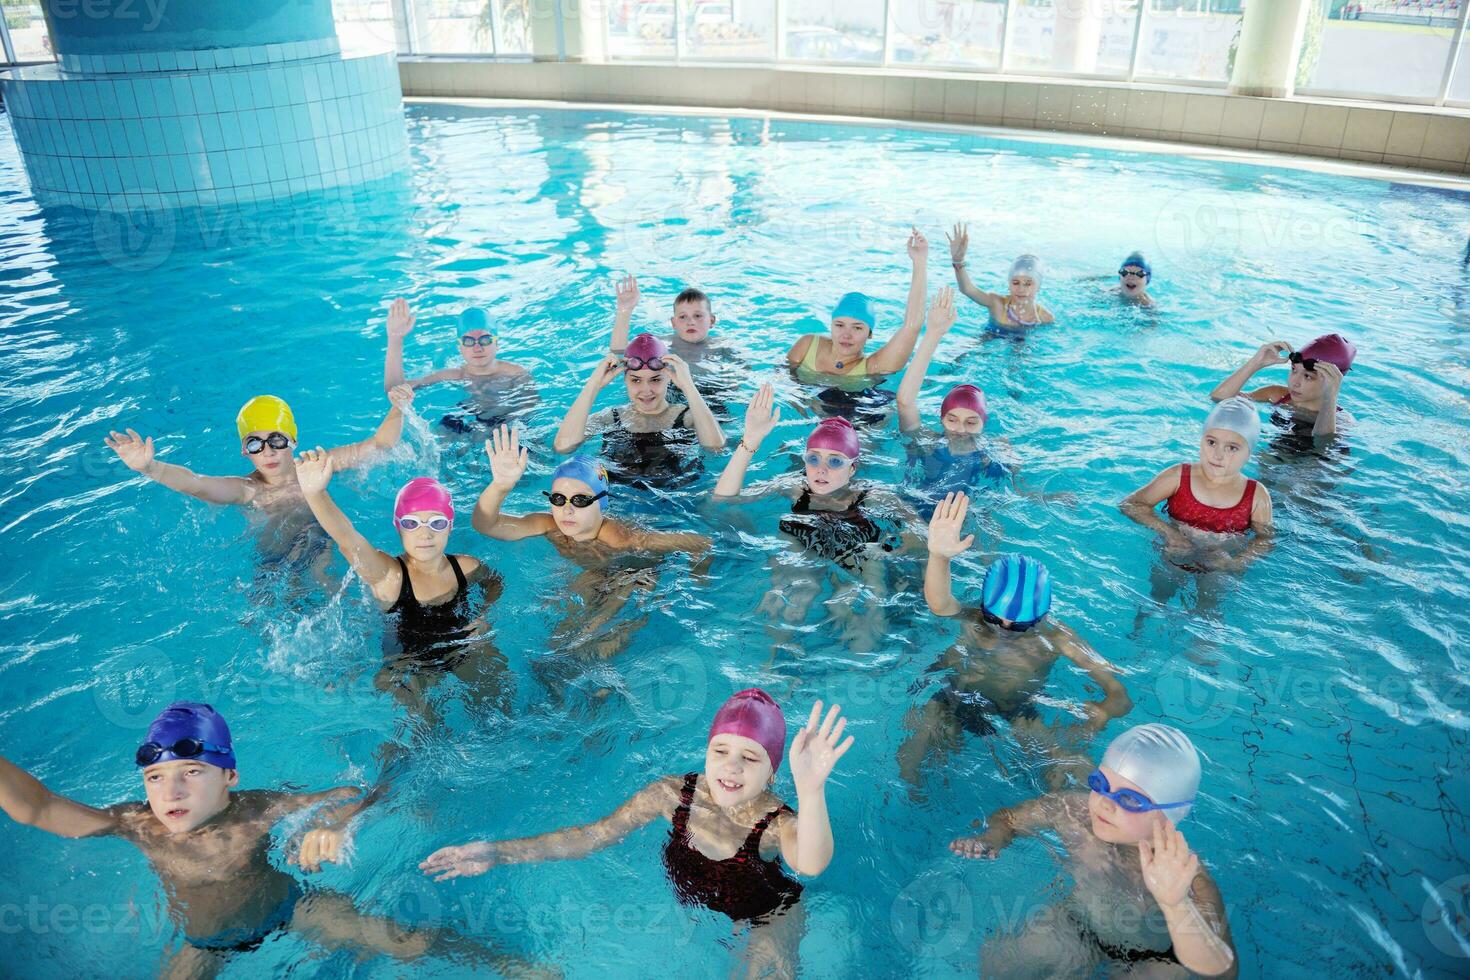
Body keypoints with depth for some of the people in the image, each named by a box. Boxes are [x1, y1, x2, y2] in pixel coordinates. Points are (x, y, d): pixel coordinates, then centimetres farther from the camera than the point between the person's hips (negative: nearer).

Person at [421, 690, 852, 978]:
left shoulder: (779, 824, -36)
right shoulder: (674, 794, -25)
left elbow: (811, 865, -60)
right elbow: (593, 836, -19)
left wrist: (811, 789, -83)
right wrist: (499, 852, -30)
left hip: (764, 920, -3)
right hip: (688, 904, 4)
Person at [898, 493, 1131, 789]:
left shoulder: (1054, 638, -15)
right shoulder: (973, 620, -16)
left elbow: (1119, 696, -17)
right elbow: (939, 603, -42)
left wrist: (1103, 711, -43)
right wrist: (939, 556, -63)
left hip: (1016, 715, 0)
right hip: (953, 701, 0)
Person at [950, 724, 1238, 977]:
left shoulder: (1184, 877, -36)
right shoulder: (1073, 810, -27)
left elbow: (1222, 972, -49)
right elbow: (1006, 819, -7)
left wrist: (1176, 906, -65)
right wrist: (991, 841, -29)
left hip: (1148, 959, -3)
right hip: (1076, 925, 3)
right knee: (993, 963, 5)